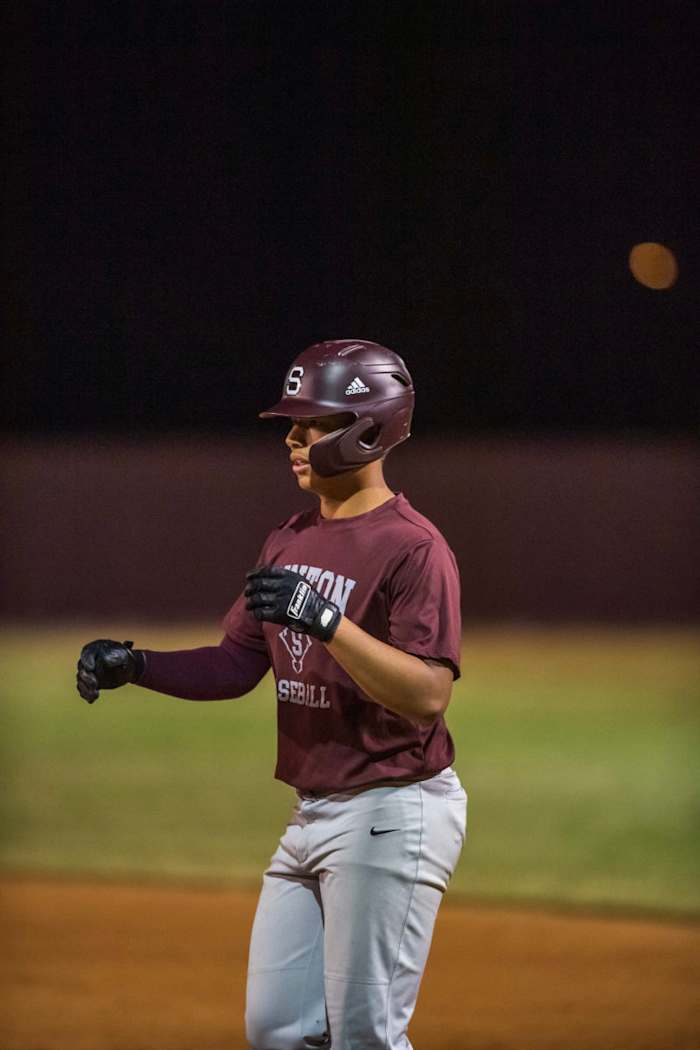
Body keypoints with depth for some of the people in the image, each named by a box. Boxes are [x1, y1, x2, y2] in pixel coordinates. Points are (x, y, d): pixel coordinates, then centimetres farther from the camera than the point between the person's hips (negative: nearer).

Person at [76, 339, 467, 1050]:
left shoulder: (413, 549, -14)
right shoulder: (290, 541, 13)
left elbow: (428, 694, -23)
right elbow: (237, 665, 15)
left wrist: (325, 619, -32)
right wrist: (134, 665, 0)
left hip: (393, 814, -9)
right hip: (311, 817, 9)